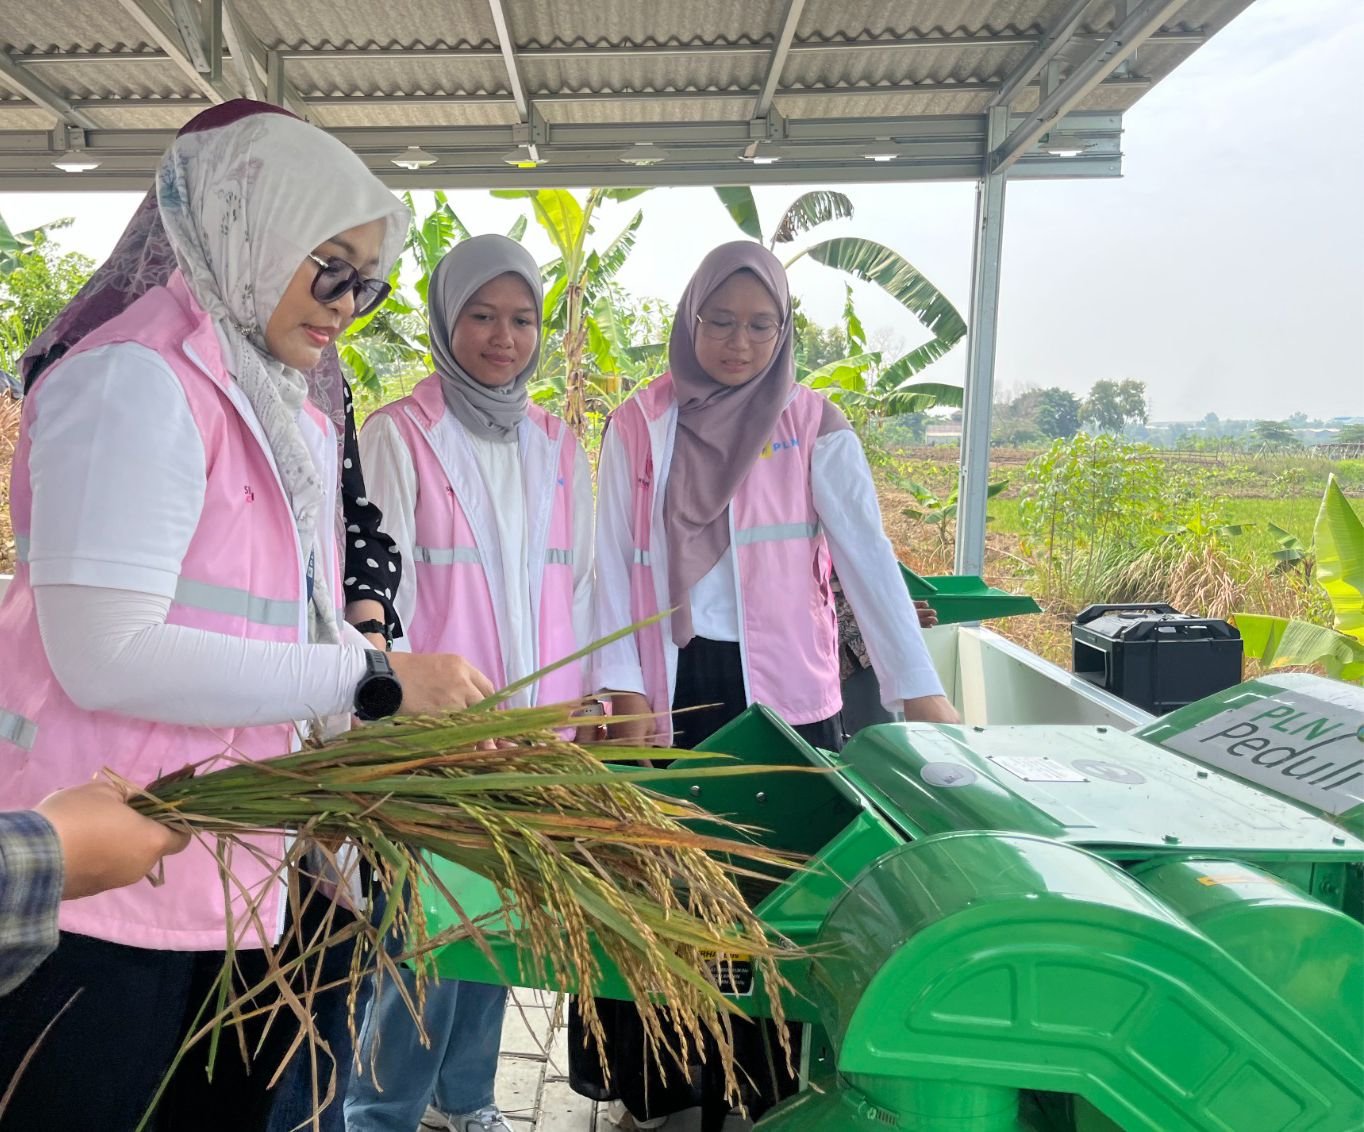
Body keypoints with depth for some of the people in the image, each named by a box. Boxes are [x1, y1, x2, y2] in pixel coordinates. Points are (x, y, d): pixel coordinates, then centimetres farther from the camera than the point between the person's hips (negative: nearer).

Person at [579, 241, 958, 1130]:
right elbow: (614, 562, 2)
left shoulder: (814, 427, 1)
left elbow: (868, 556, -7)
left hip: (782, 688, -1)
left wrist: (921, 691, -14)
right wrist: (625, 692, -6)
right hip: (669, 686, 1)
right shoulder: (638, 427, 4)